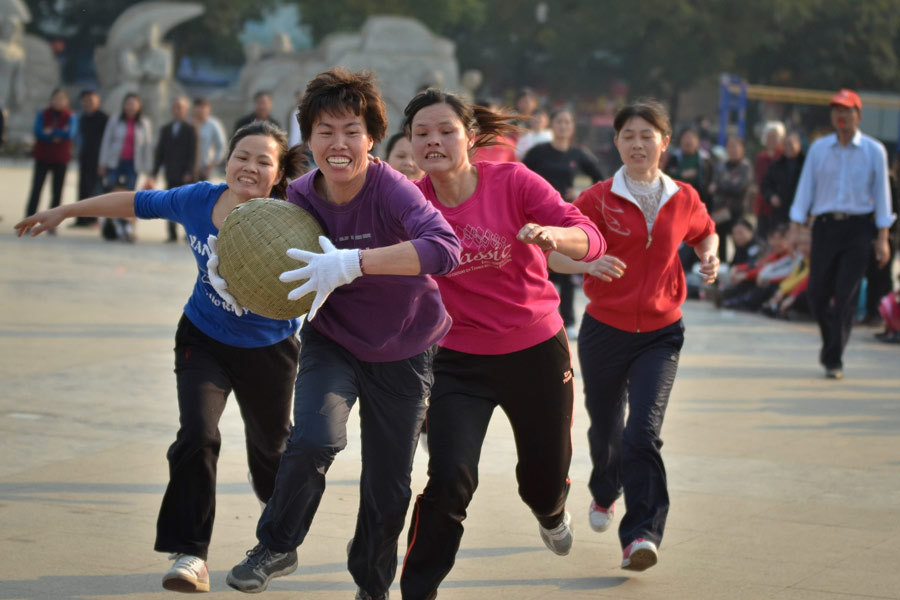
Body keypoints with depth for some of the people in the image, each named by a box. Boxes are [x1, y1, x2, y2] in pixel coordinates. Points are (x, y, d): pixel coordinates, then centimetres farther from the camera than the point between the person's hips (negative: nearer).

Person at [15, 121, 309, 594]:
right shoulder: (198, 201, -15)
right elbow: (135, 203, 1)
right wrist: (62, 212, 9)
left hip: (267, 349, -1)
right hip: (204, 341, 2)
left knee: (269, 452, 17)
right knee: (197, 435, -20)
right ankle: (190, 554, -11)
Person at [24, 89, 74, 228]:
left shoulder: (70, 117, 2)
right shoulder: (42, 114, 3)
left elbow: (69, 133, -14)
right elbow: (38, 132, -10)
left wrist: (51, 131, -10)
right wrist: (57, 134, -13)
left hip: (61, 159, 0)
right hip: (42, 157, 0)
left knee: (57, 191, 2)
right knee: (36, 189, -6)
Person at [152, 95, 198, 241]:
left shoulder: (190, 130, 1)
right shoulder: (165, 129, 14)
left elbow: (193, 153, -4)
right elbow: (160, 151, 14)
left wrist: (189, 172, -13)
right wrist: (155, 171, 7)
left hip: (184, 174, -4)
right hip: (170, 173, 4)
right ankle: (172, 234, 3)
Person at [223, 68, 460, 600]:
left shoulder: (391, 189, -28)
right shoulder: (302, 196, -13)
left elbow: (445, 248, -47)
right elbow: (288, 269, 3)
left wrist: (350, 263, -53)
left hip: (403, 353, -2)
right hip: (331, 343, 2)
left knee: (389, 488, 8)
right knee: (314, 438, -26)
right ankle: (277, 546, 1)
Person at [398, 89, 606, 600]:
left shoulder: (512, 182, -15)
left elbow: (591, 239, -22)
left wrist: (550, 234, -43)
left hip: (536, 352, 1)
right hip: (459, 361, -1)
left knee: (546, 476, 17)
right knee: (450, 480, -19)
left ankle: (551, 510, 57)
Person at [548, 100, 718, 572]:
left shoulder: (683, 199, 2)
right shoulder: (598, 199, -6)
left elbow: (705, 231, 24)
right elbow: (552, 254, -12)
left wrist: (710, 256, 2)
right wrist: (588, 263, -32)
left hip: (660, 334, 0)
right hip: (604, 331, 0)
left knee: (643, 431, -17)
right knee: (605, 428, 17)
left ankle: (641, 535, -17)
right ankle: (604, 492, 50)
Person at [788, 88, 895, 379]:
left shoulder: (874, 151, 3)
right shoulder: (819, 148, 7)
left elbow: (881, 193, 4)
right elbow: (805, 188, 9)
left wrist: (882, 238, 0)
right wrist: (795, 228, 1)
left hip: (858, 227, -2)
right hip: (825, 225, 2)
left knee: (846, 296, -7)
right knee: (817, 294, 1)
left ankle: (834, 359, -1)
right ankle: (830, 342, 27)